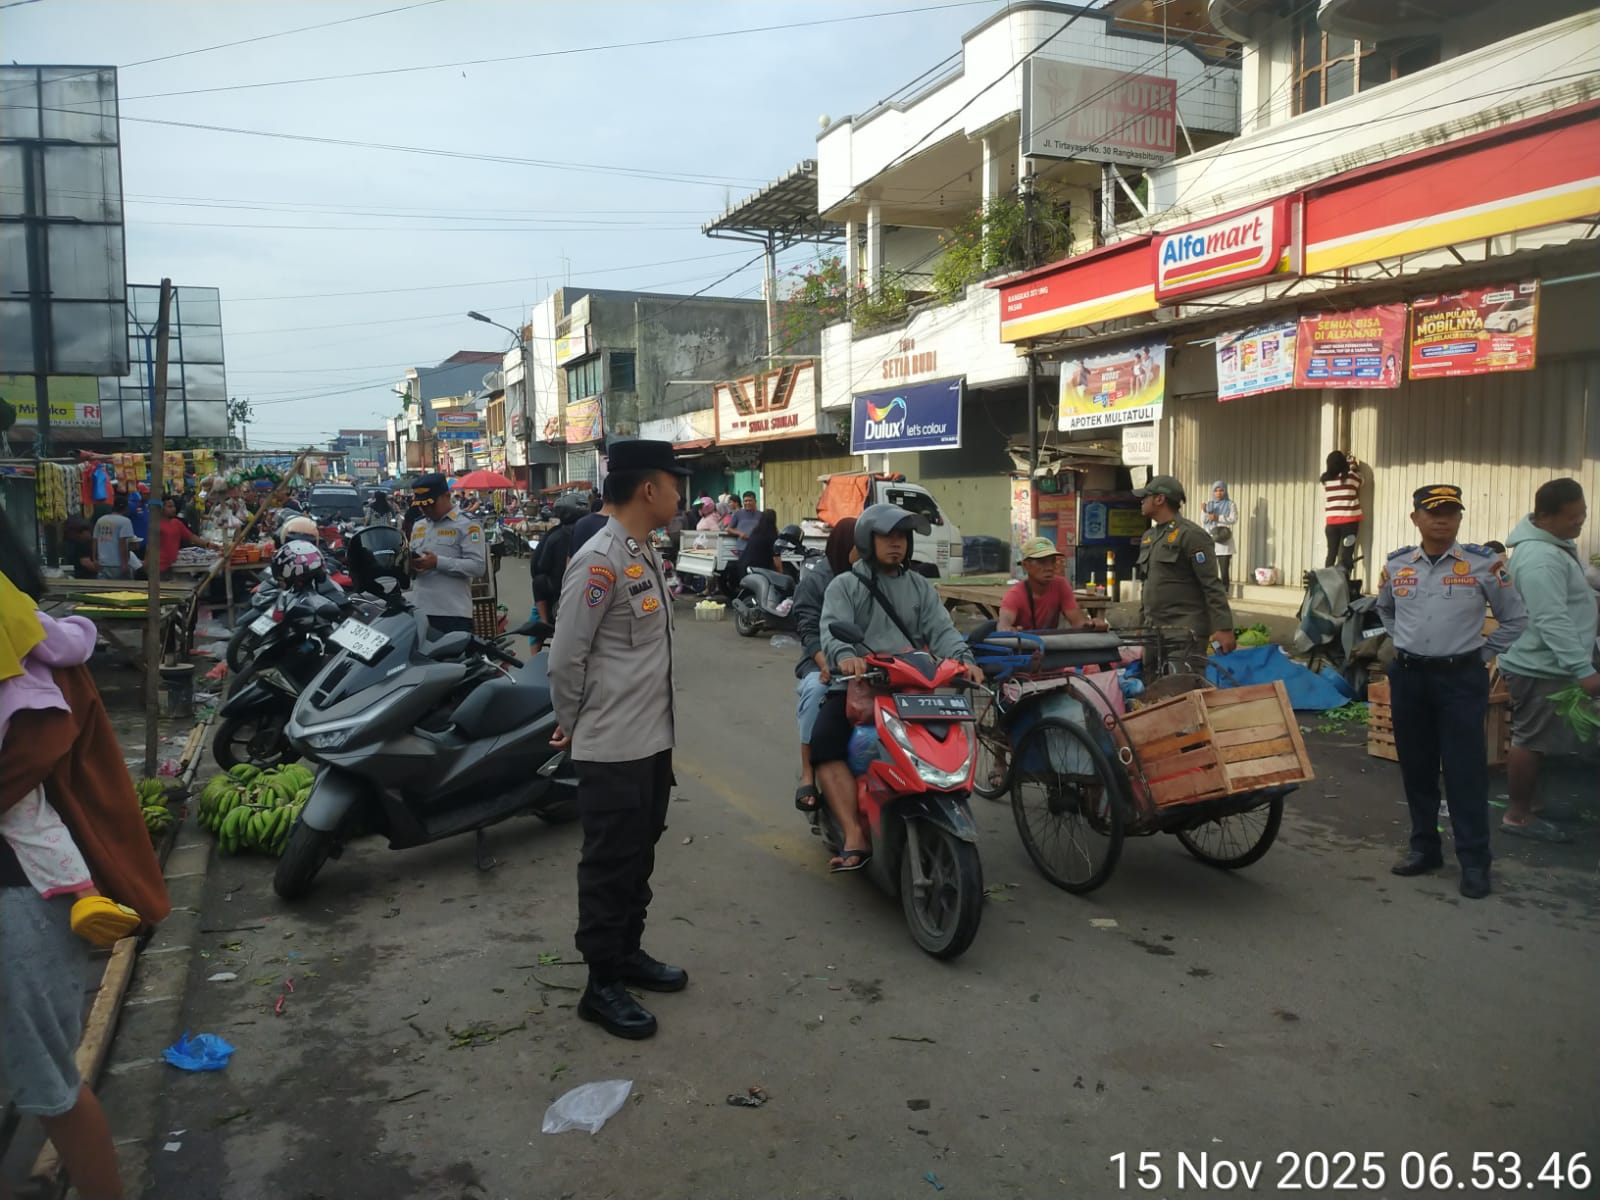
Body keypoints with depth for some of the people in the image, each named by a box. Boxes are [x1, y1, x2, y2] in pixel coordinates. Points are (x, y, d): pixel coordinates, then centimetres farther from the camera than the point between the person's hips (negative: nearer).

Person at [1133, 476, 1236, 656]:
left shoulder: (1191, 535, -9)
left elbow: (1212, 586, -14)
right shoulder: (1148, 537, 16)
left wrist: (1223, 628, -19)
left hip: (1186, 631, -8)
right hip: (1154, 629, 8)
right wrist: (1141, 624, 22)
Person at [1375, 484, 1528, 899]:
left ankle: (1474, 861, 6)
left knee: (1465, 771, -2)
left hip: (1461, 679, -3)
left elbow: (1515, 618, 5)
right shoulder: (1396, 565, 4)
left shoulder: (1482, 564, -6)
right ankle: (1424, 847, 24)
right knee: (1416, 768, 11)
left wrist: (1481, 654, 3)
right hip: (1408, 678, 4)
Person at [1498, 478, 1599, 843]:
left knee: (1535, 740, 18)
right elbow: (1552, 622, -30)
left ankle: (1526, 805, 30)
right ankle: (1518, 815, 9)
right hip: (1540, 667, -11)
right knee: (1531, 740, -1)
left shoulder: (1555, 542, 9)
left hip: (1548, 664, 11)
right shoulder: (1540, 558, -26)